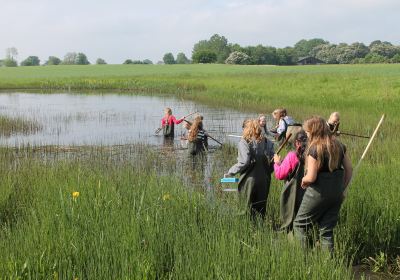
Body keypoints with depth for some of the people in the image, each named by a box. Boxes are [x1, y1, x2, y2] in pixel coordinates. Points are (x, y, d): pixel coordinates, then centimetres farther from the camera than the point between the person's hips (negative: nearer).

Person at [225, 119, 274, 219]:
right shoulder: (267, 142, 4)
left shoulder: (244, 142, -9)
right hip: (264, 180, 5)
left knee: (248, 209, 5)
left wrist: (230, 172, -7)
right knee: (261, 209, 15)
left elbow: (244, 162, -17)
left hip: (249, 180, -4)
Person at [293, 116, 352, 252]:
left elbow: (311, 178, -20)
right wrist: (342, 188, 15)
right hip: (336, 193, 7)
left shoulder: (314, 149, -17)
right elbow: (349, 169, 8)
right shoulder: (339, 145, 4)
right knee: (327, 229, 15)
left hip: (319, 193, -7)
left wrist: (303, 181, 1)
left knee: (300, 224, 10)